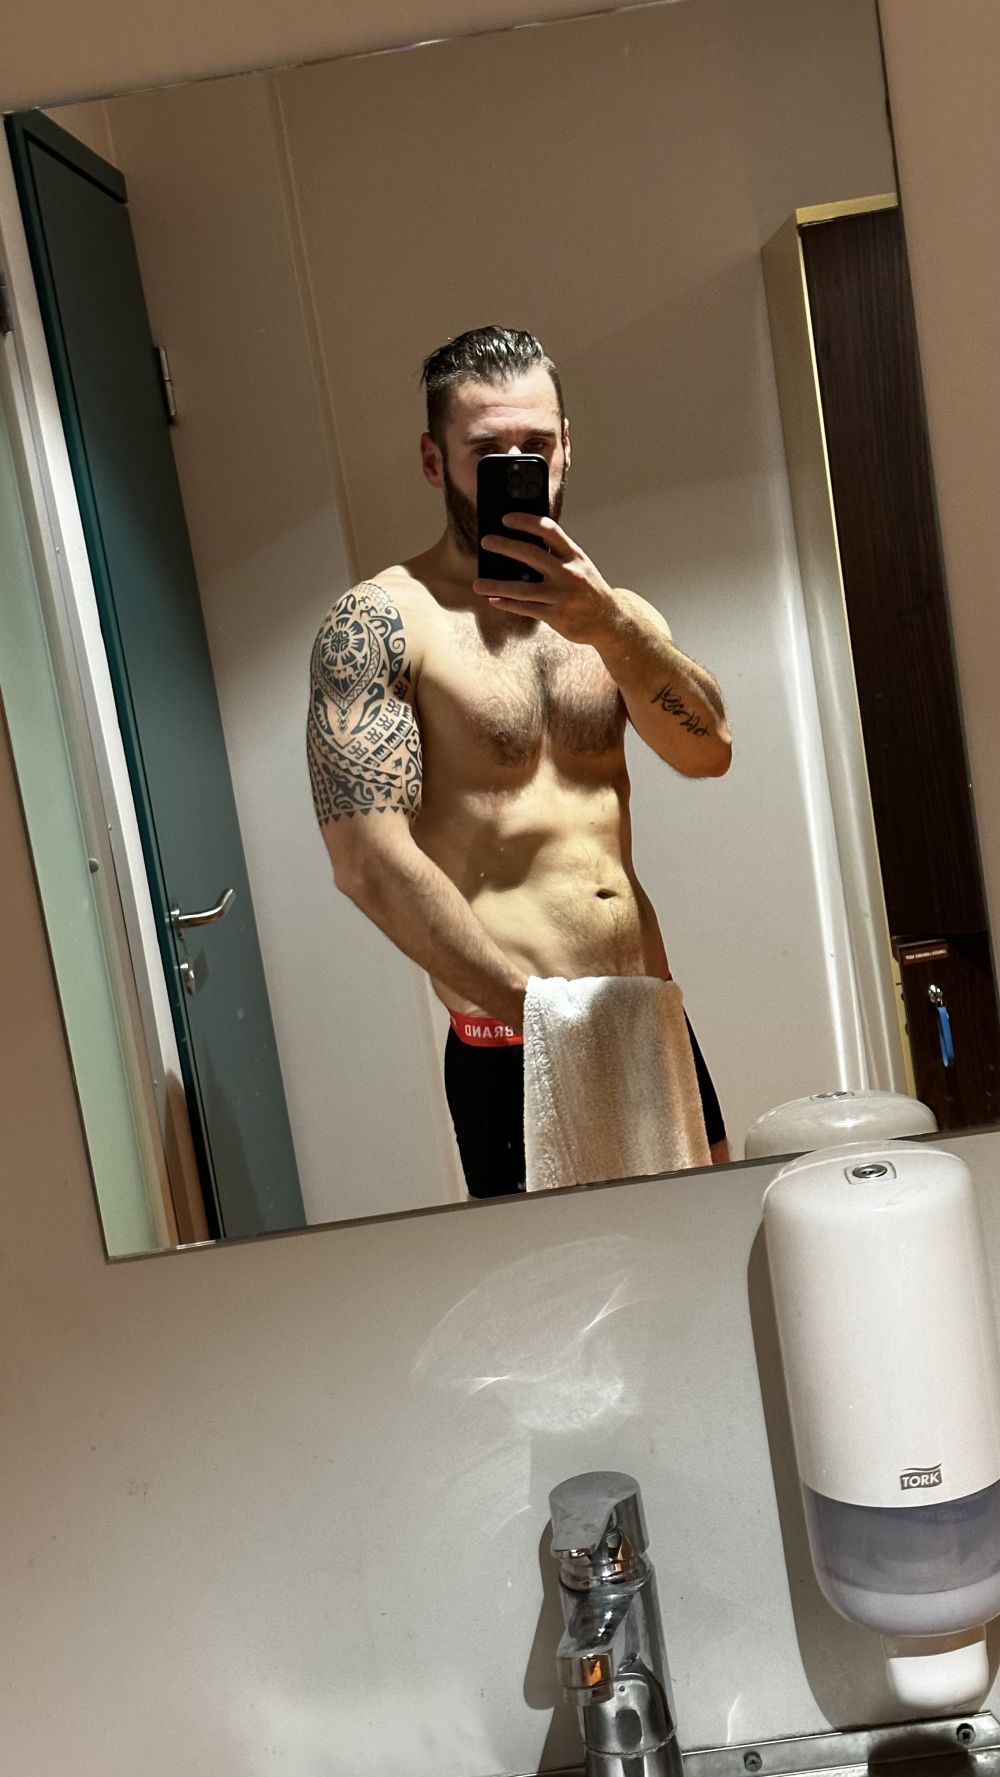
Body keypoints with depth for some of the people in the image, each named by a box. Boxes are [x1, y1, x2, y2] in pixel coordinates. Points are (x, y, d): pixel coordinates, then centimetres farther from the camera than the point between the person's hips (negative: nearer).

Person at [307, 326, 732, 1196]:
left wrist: (612, 625, -23)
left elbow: (709, 751, -6)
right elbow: (372, 864, -18)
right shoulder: (379, 624, -9)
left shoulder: (606, 608, 11)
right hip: (513, 1058, -6)